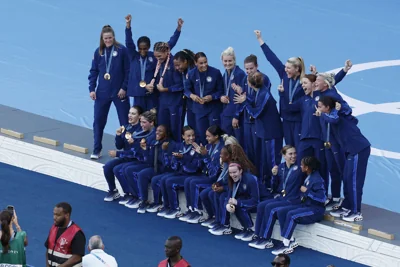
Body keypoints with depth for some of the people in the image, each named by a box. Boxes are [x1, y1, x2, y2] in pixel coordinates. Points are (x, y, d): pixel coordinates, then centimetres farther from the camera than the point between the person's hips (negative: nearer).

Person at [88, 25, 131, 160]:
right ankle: (97, 150, 13)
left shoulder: (121, 50, -8)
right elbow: (93, 71, 7)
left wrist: (124, 88, -10)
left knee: (125, 121, 4)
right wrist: (92, 89, 0)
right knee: (98, 121, 4)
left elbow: (128, 71, -6)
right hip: (102, 93, 3)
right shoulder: (98, 52, 2)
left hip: (119, 92, -3)